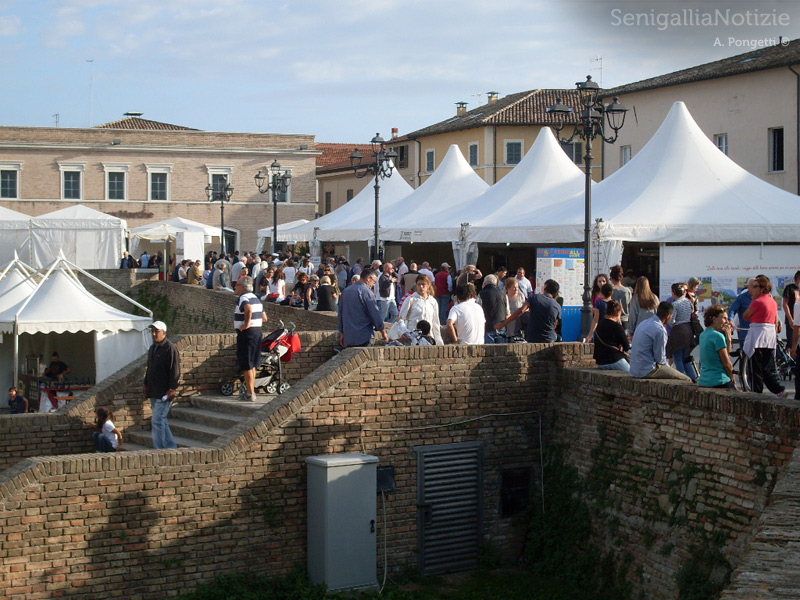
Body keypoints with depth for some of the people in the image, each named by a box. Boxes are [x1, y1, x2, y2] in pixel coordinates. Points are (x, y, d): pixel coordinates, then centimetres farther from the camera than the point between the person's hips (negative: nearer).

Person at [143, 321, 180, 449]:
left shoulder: (170, 348, -12)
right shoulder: (152, 348, 16)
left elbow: (175, 371, -16)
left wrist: (172, 389, -20)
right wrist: (146, 385, 19)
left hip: (164, 393, -9)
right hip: (154, 393, 9)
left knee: (157, 421, -11)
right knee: (162, 421, 12)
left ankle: (158, 450, -7)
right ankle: (171, 447, 20)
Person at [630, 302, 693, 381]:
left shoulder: (643, 323, 12)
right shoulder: (659, 330, -17)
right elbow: (660, 358, -12)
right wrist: (668, 367, 7)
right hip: (647, 371, -10)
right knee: (686, 380, -9)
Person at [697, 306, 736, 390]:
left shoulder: (703, 335, 14)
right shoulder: (718, 336, -13)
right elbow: (727, 363, -10)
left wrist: (728, 337, 8)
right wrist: (733, 380, 3)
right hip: (719, 382, -9)